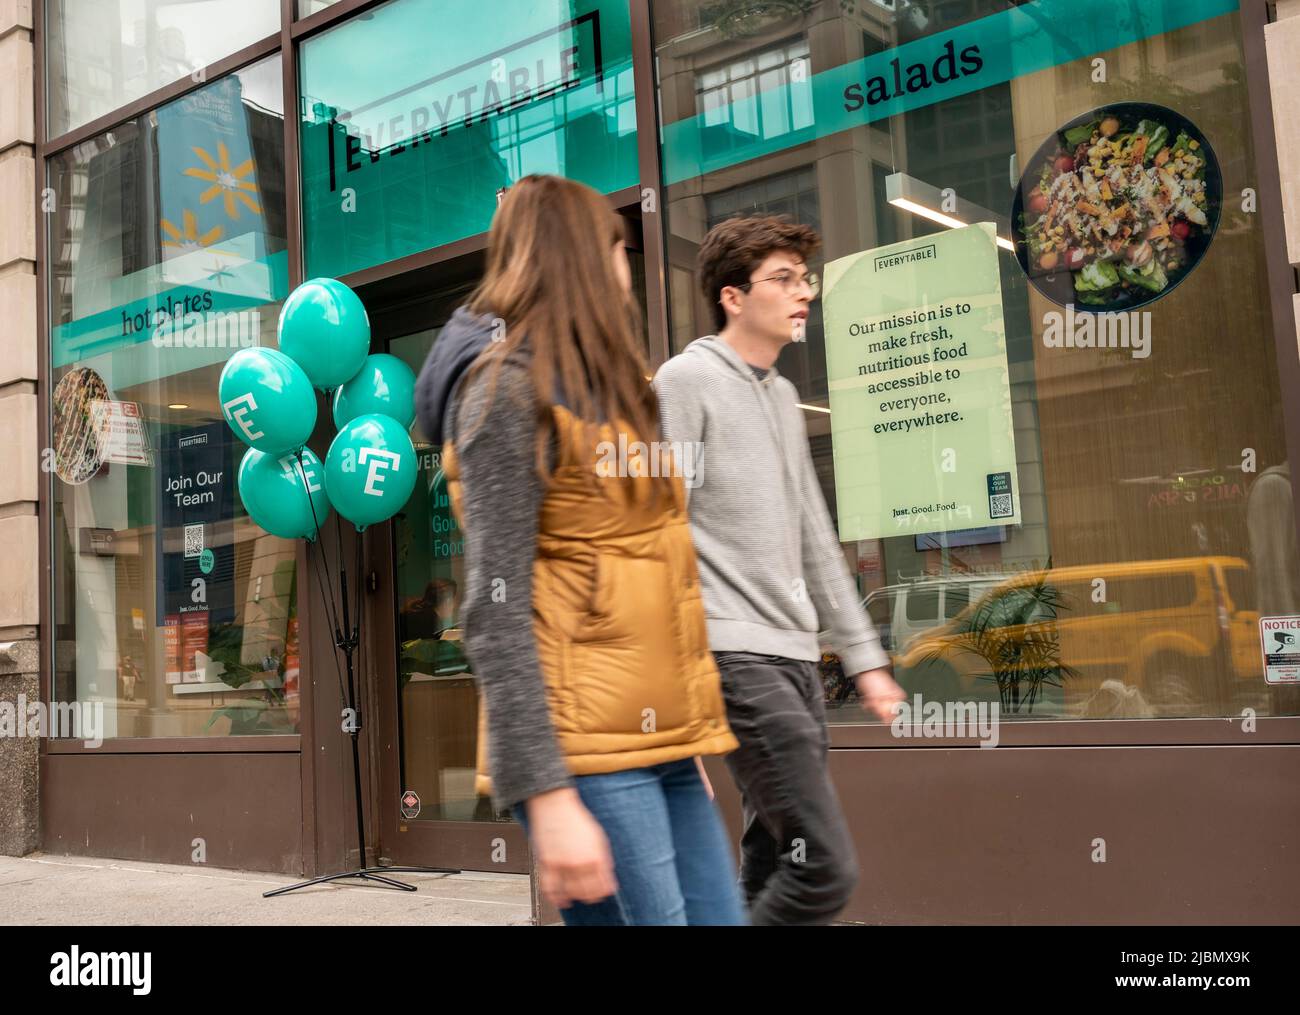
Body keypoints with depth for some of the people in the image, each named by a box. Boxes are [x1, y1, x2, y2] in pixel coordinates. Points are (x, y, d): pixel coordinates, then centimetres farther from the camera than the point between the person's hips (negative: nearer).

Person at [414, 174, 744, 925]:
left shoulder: (607, 386, 19)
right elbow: (496, 612, -15)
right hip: (586, 750, -8)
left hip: (656, 741, 8)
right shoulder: (507, 387, -7)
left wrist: (688, 744, 18)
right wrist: (549, 795, -20)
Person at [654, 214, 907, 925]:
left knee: (774, 868, 10)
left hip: (796, 657, 8)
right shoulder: (685, 379, -4)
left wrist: (864, 658, 19)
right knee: (824, 867, -13)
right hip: (736, 655, -8)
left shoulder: (784, 397, 20)